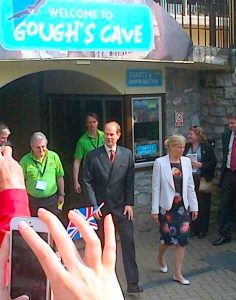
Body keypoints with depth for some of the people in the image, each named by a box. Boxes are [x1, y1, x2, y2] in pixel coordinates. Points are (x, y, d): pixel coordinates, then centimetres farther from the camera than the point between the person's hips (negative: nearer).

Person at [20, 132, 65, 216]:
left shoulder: (54, 156, -3)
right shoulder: (25, 160, -8)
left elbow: (59, 177, 6)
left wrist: (61, 194, 8)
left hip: (51, 199, 1)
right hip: (33, 200, -1)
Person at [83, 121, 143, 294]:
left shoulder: (127, 154, 2)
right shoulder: (93, 156, -2)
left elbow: (130, 181, 3)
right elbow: (88, 182, -2)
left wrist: (129, 204, -4)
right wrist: (94, 205, -8)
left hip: (122, 207, 1)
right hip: (101, 207, -1)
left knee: (128, 243, 1)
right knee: (103, 245, 7)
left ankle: (132, 283, 9)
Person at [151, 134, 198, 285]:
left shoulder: (186, 161, 1)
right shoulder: (160, 162, -10)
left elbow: (190, 186, 6)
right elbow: (156, 188, -8)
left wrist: (194, 206, 6)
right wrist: (155, 210, -7)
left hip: (182, 206, 3)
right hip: (166, 206, -3)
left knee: (182, 238, 1)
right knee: (168, 237, 4)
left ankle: (178, 273, 13)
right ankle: (160, 256, 39)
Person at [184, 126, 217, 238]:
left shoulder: (207, 147, -4)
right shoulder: (186, 147, 10)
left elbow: (213, 162, -7)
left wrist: (200, 165, -17)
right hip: (189, 179, 4)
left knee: (203, 205, 3)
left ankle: (203, 230, 14)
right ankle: (194, 228, 19)